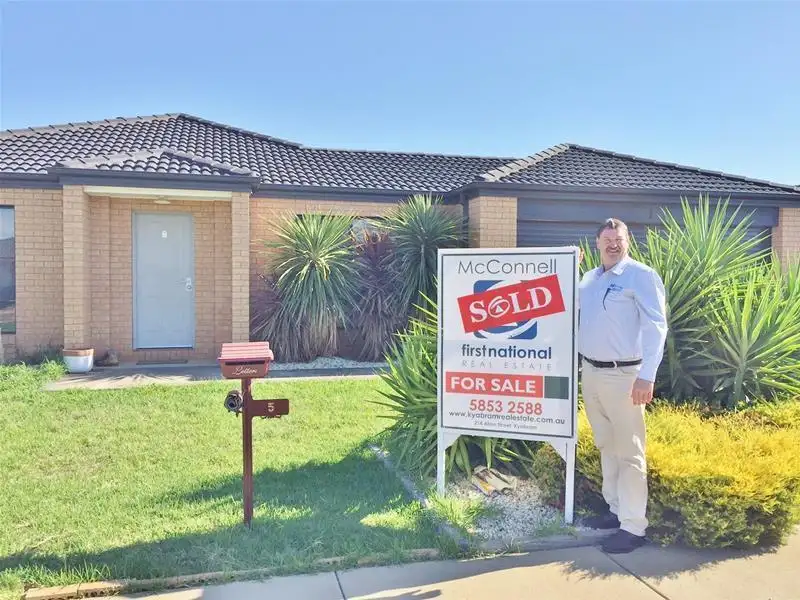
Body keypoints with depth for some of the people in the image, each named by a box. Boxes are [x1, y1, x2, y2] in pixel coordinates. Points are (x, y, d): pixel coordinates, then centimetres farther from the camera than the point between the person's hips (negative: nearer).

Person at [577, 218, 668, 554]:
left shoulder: (641, 275, -8)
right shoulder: (589, 279, 13)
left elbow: (656, 327, -15)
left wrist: (646, 376, -23)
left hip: (624, 375, -7)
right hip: (590, 372, 7)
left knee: (628, 451, -1)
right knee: (606, 446, 16)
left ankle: (633, 526, 6)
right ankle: (616, 510, 29)